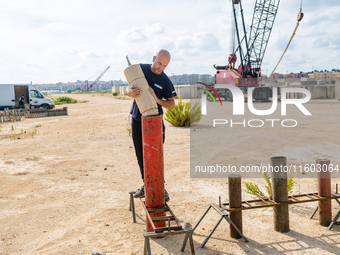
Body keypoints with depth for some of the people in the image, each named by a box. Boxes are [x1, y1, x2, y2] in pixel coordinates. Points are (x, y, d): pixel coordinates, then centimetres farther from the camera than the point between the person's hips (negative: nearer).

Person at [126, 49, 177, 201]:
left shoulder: (165, 81, -7)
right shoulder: (140, 69, -2)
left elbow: (171, 105, -7)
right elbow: (128, 89, -2)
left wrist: (157, 99, -26)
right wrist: (130, 92, -27)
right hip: (137, 120, 3)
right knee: (141, 155, 9)